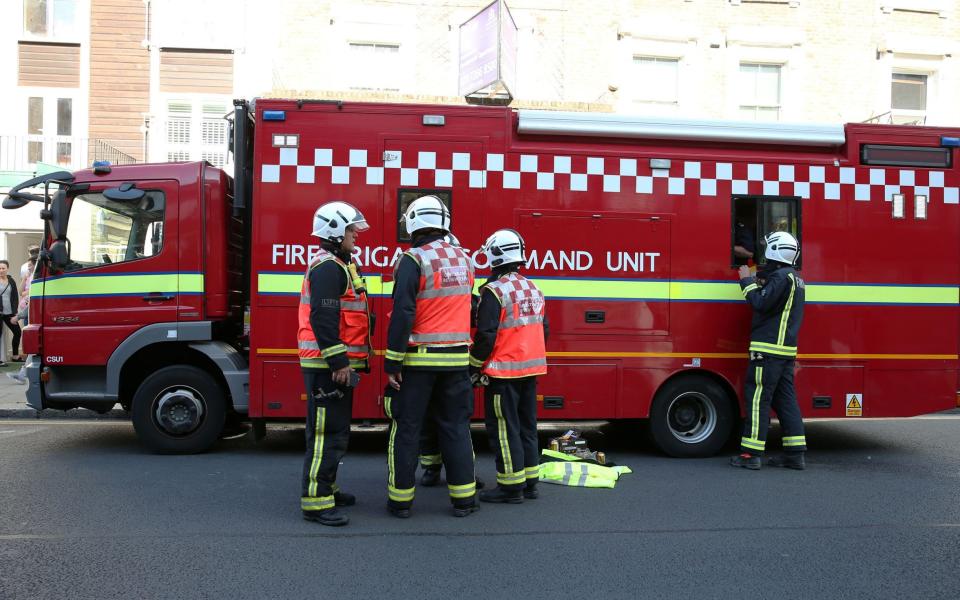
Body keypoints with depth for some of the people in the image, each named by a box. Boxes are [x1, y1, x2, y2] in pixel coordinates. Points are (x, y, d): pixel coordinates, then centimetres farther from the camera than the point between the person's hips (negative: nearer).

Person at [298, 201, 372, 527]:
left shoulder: (338, 266, 19)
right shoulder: (328, 268, -15)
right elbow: (322, 320, -24)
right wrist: (339, 362, -24)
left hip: (335, 365, 11)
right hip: (327, 365, -11)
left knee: (335, 430, 18)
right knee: (326, 433, -9)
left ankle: (326, 487, 29)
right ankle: (315, 501, -5)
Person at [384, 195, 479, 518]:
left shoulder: (413, 260, -11)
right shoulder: (463, 258, 8)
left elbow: (403, 314, -16)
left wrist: (392, 362, -13)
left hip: (418, 359, -4)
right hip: (456, 358, 5)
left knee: (406, 429, 6)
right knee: (456, 427, 11)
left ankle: (400, 499, 12)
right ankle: (463, 498, 14)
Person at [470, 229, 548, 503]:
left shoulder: (494, 291, -14)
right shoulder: (533, 289, 11)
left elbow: (486, 335, -18)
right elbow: (542, 332, 17)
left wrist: (475, 367, -8)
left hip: (504, 372, -8)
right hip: (531, 368, 8)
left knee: (503, 429, -1)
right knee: (526, 426, 14)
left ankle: (511, 487, 2)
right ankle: (529, 482, 20)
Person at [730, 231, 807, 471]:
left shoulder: (781, 276, -12)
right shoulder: (796, 279, 19)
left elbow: (761, 303, -19)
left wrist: (747, 281, -7)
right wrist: (760, 283, 14)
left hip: (768, 348, -10)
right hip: (786, 350, 10)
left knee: (757, 398, -6)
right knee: (785, 399, 11)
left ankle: (751, 454, -4)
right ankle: (795, 453, 12)